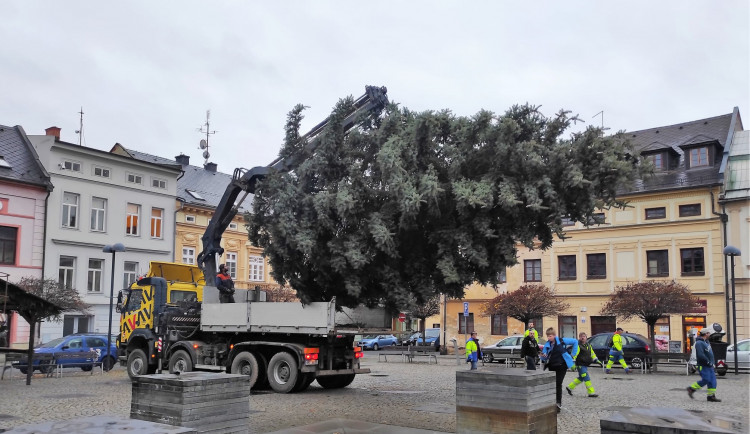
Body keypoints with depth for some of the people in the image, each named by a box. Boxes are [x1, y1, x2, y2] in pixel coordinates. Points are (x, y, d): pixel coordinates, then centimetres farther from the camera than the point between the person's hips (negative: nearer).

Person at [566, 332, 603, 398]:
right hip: (580, 365, -9)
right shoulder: (578, 345, -12)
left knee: (581, 378, 16)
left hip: (585, 365, 9)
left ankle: (570, 387, 29)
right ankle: (591, 393, -7)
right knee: (587, 378, -10)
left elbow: (592, 353, 24)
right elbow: (574, 354, -16)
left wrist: (596, 360, 18)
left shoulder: (588, 345, 13)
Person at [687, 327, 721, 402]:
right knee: (705, 380, -10)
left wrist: (713, 362, 14)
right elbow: (700, 355, -25)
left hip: (709, 365, 9)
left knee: (712, 380, 3)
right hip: (703, 366, -9)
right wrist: (708, 362, -19)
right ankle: (691, 389, 7)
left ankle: (711, 396, 5)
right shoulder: (699, 343, -16)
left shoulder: (706, 342, 16)